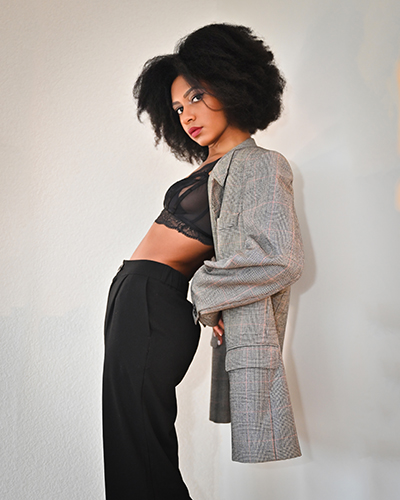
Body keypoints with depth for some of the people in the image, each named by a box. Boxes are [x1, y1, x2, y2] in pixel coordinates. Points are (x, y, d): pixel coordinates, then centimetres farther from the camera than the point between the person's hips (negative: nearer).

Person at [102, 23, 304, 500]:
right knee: (129, 443, 14)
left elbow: (280, 258, -21)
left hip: (153, 301, -9)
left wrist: (206, 292, -11)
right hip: (132, 297, 9)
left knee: (138, 454, -4)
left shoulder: (259, 164, -9)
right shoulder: (210, 168, 17)